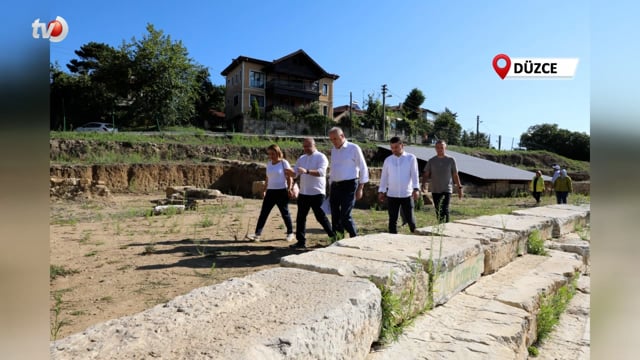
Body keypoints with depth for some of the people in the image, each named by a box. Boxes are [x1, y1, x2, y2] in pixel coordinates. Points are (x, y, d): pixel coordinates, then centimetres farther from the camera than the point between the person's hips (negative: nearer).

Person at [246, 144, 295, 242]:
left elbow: (289, 177, -7)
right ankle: (257, 234, -1)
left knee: (285, 213, 5)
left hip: (281, 191, -5)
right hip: (270, 192, 5)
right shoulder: (268, 163, 11)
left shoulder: (284, 163, -5)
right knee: (263, 213, -1)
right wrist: (264, 189, 17)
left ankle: (290, 233, 20)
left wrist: (289, 188, -17)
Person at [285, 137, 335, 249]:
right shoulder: (301, 158, 14)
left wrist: (307, 171, -36)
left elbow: (321, 172, -23)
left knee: (320, 216, 0)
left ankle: (334, 237, 17)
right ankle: (301, 241, 15)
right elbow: (295, 174, 10)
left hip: (317, 193, -6)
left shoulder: (321, 157, -7)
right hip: (303, 193, 7)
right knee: (300, 217, 6)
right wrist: (290, 172, -14)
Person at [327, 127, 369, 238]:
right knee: (335, 217, 7)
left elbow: (363, 168, -4)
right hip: (335, 186, 6)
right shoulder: (333, 150, 14)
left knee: (345, 216, -11)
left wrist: (360, 188, -7)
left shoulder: (354, 148, -4)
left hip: (349, 185, -6)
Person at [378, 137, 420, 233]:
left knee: (409, 218, 4)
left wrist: (416, 189, -18)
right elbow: (384, 176, 11)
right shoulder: (388, 160, 8)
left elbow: (414, 175, -6)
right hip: (392, 195, 2)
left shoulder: (411, 158, 0)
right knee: (392, 220, 6)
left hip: (407, 194, -2)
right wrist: (381, 191, 8)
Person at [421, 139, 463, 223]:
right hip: (435, 190, 3)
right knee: (438, 211, 8)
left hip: (446, 190, -2)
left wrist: (459, 187, 4)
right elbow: (426, 175, 4)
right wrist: (423, 185, -12)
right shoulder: (431, 161, 5)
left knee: (445, 210, -15)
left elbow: (455, 175, 6)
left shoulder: (451, 160, 1)